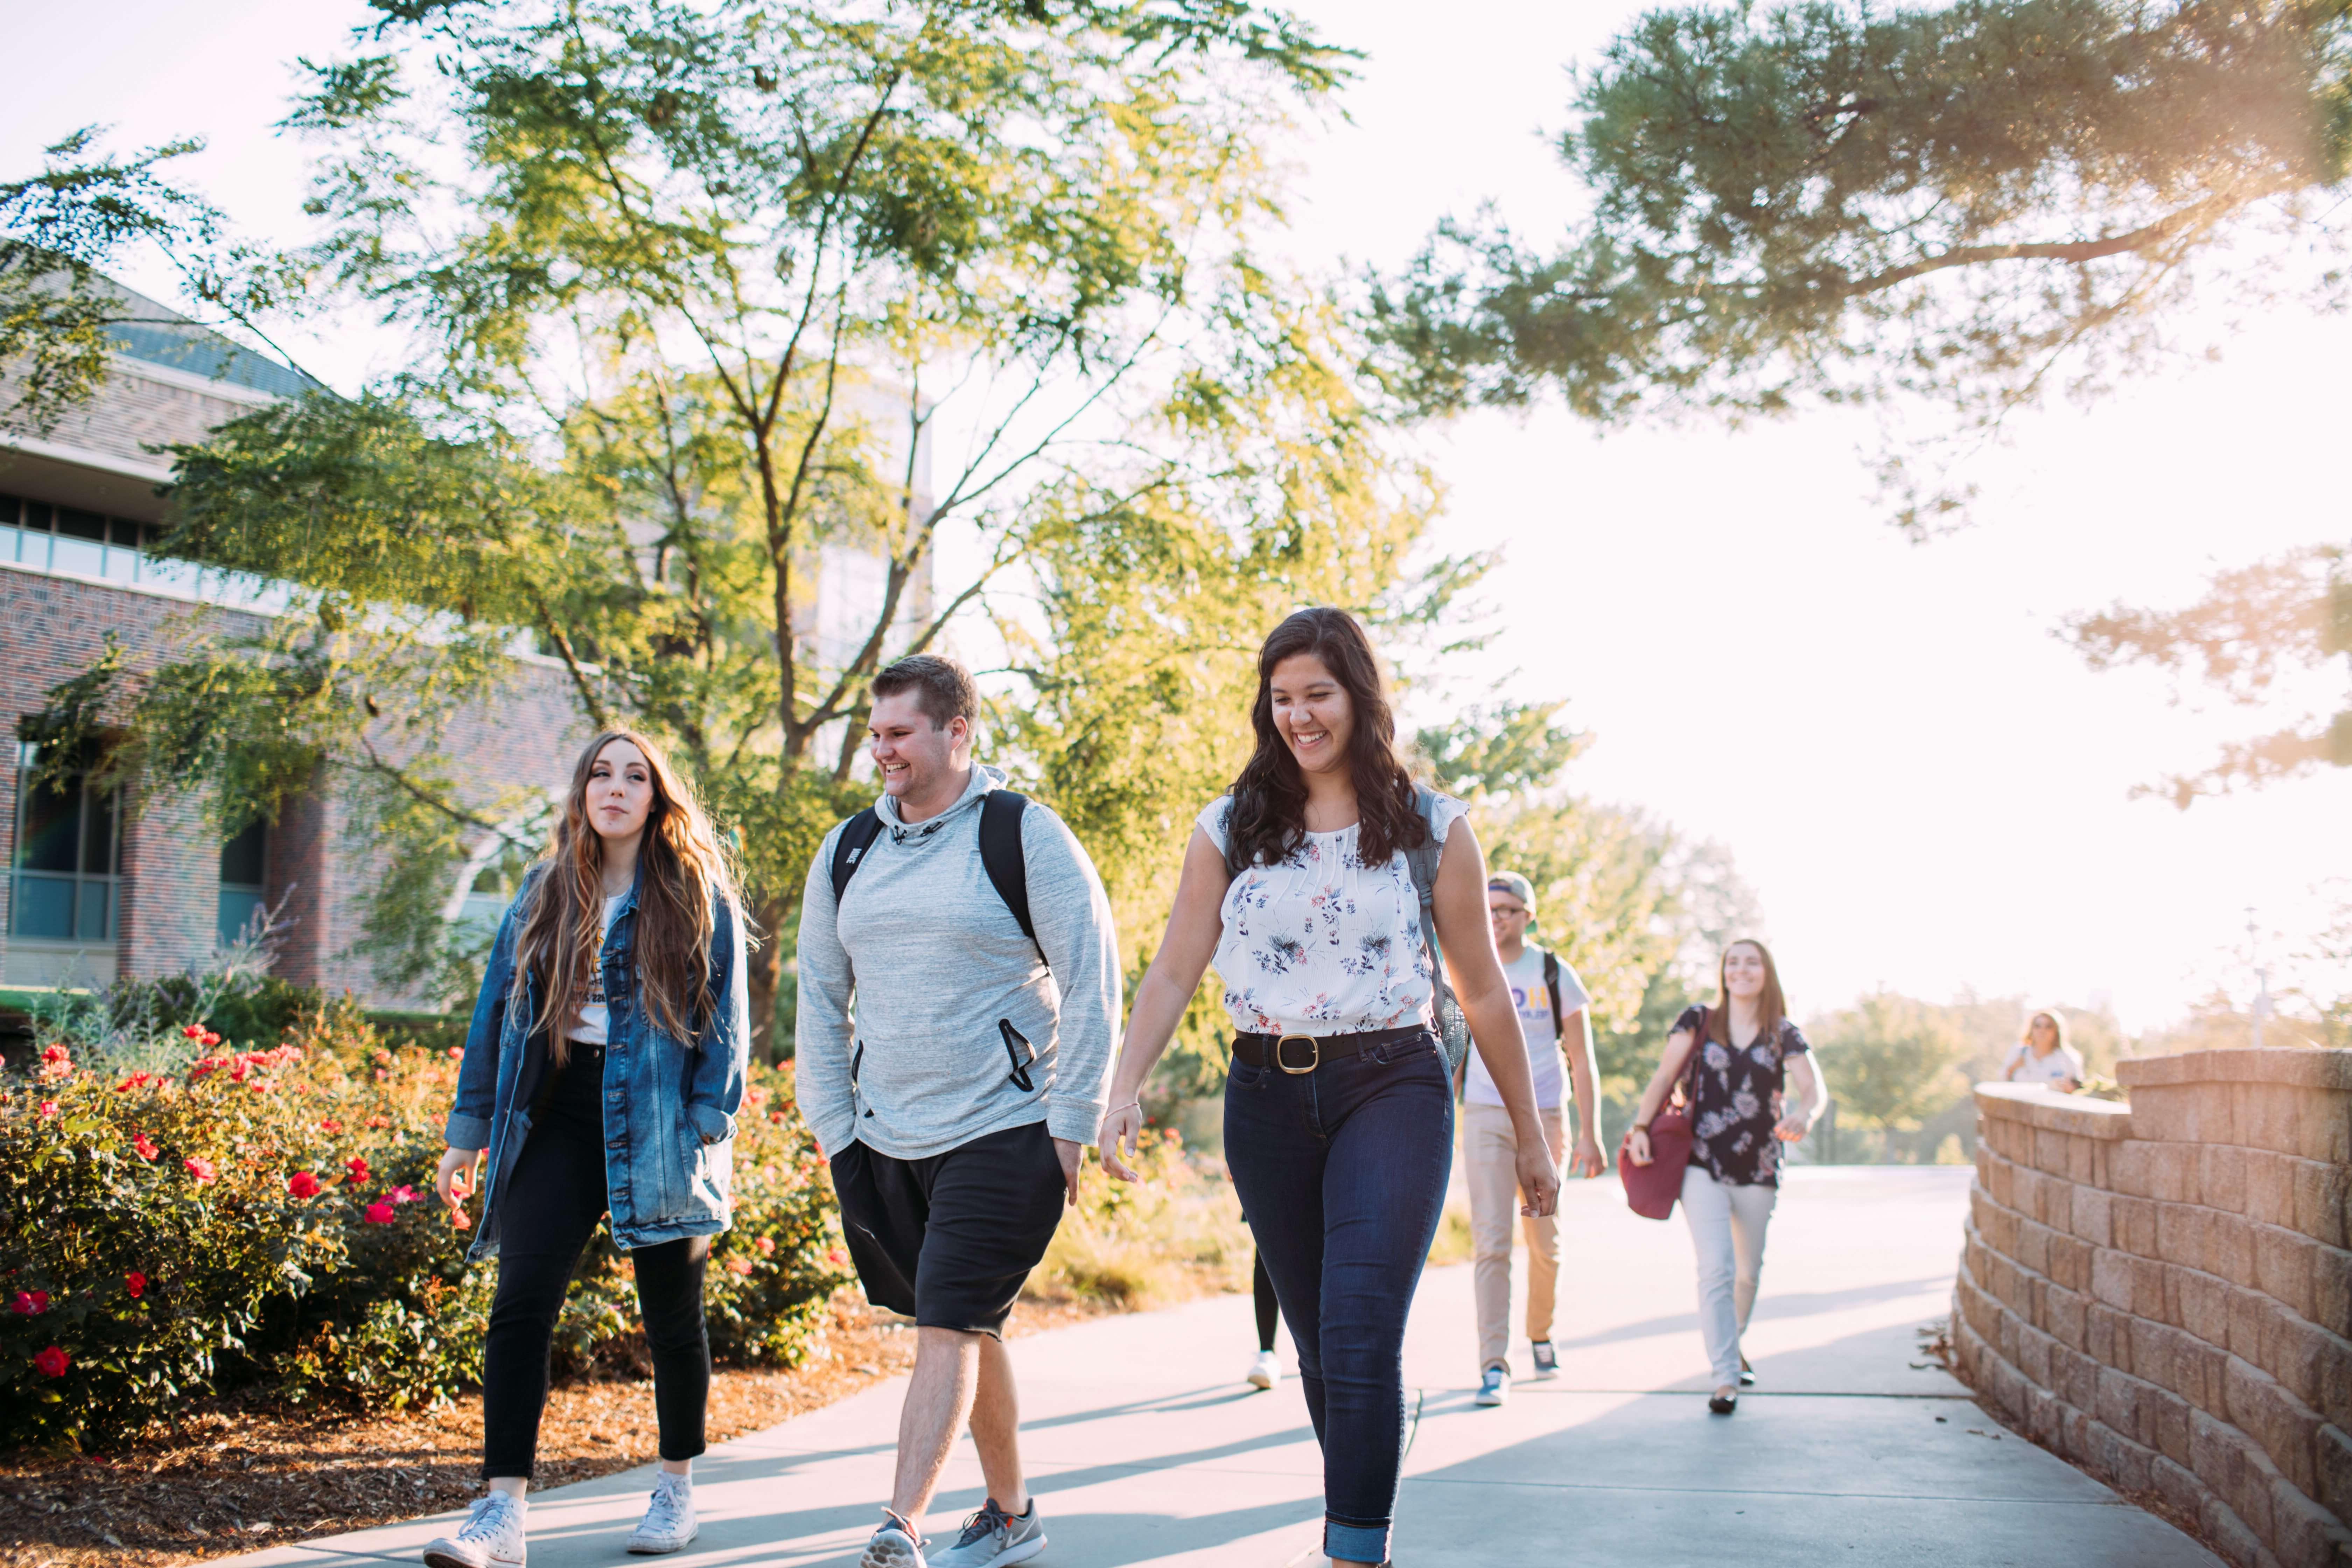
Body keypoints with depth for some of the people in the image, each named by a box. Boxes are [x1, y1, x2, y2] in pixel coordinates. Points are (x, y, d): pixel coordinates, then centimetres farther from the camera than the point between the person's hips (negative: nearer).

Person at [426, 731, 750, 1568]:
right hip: (558, 1118, 3)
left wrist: (709, 1125, -11)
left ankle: (677, 1486, 29)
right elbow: (496, 1012, 14)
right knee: (521, 1303, -10)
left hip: (658, 1127, -2)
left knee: (672, 1312, 8)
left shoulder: (698, 897, 2)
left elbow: (726, 1020, -1)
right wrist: (467, 1132, 11)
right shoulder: (544, 894, 11)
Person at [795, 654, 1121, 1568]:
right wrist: (833, 1131, 9)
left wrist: (1072, 1125, -10)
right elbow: (820, 998, 16)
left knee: (949, 1329, -12)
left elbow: (1093, 981, -6)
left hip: (1005, 1132, -5)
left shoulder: (1024, 835, -6)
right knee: (969, 1329, 14)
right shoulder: (847, 853, 10)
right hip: (886, 1141, 6)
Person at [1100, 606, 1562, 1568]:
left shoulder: (1432, 830, 1)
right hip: (1269, 1100, 3)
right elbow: (1174, 971, 1)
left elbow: (1483, 992, 7)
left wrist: (1530, 1137, 10)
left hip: (1391, 1090, -3)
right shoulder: (1230, 830, 6)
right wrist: (1126, 1087, -15)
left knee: (1361, 1335, -16)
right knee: (1318, 1343, 12)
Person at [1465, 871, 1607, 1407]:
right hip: (1485, 1117, 0)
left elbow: (1583, 1061, 3)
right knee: (1491, 1241, -11)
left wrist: (1589, 1135, -4)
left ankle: (1540, 1334, 34)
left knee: (1544, 1242, 10)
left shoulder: (1556, 976, 3)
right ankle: (1494, 1363, -11)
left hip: (1544, 1117, 0)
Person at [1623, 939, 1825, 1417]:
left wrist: (1803, 1117, -30)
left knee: (1748, 1271, 16)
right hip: (1703, 1165, -2)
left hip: (1758, 1169, 2)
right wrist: (1641, 1127, -14)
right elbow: (1664, 1078, 1)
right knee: (1716, 1269, -13)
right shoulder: (1698, 1022, 4)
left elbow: (1815, 1089, -7)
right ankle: (1725, 1378, -12)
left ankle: (1733, 1344, 42)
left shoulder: (1783, 1033, 5)